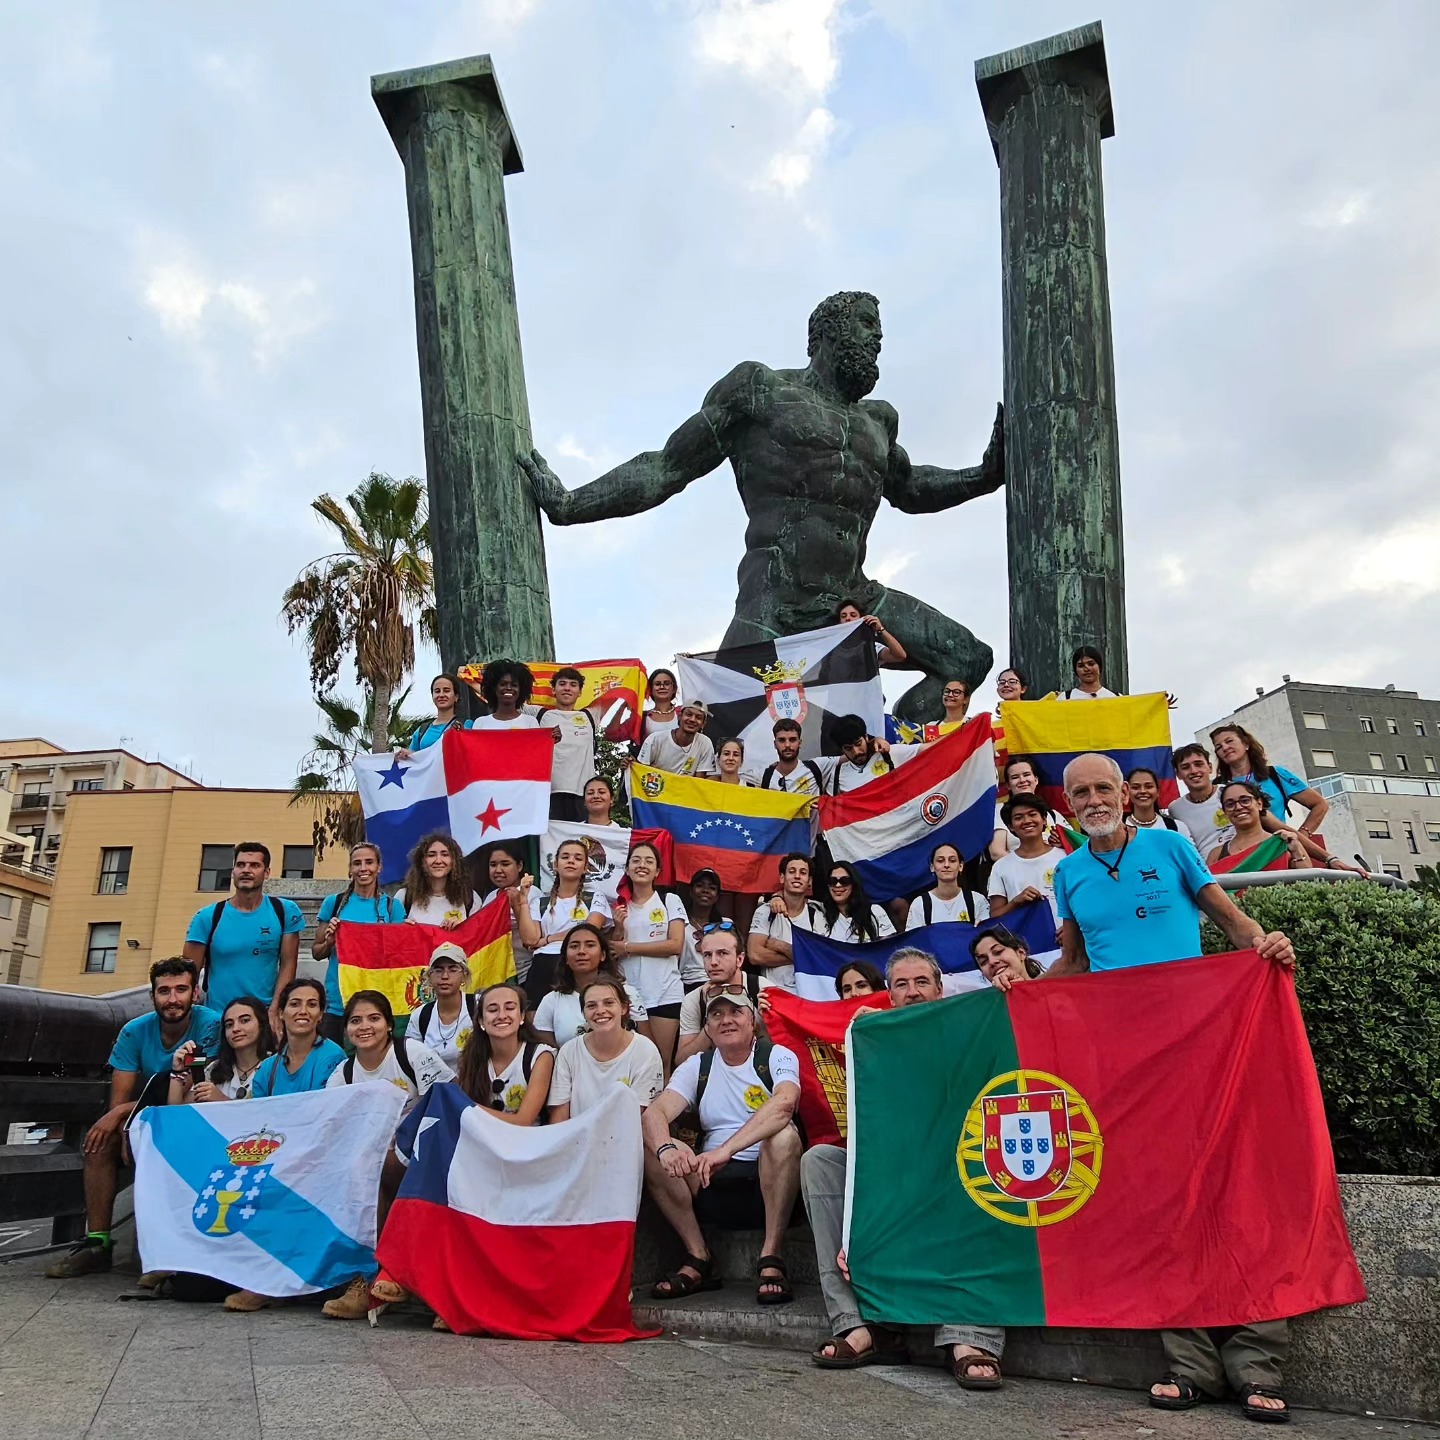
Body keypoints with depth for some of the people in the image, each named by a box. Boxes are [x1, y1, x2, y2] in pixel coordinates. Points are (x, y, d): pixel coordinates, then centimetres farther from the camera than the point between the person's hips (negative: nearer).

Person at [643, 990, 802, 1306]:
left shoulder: (777, 1057, -3)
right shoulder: (697, 1066, 9)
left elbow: (784, 1103, -27)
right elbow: (654, 1113, -7)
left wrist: (725, 1149, -39)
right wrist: (665, 1148, -32)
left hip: (769, 1184, -3)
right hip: (713, 1184, 4)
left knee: (784, 1134, -32)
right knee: (649, 1147, -16)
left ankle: (771, 1260, -22)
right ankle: (699, 1259, -9)